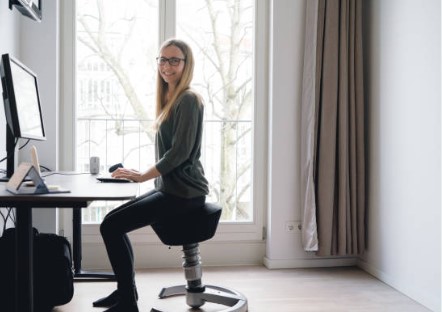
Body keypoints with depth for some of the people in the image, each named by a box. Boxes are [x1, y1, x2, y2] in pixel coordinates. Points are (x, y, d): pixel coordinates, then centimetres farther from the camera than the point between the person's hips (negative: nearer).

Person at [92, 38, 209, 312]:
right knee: (114, 221, 11)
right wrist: (142, 173, 5)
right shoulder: (170, 99, 16)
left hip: (184, 192, -9)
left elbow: (180, 152, -20)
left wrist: (142, 176, -14)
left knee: (111, 225, -11)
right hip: (171, 188, 9)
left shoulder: (188, 99, -14)